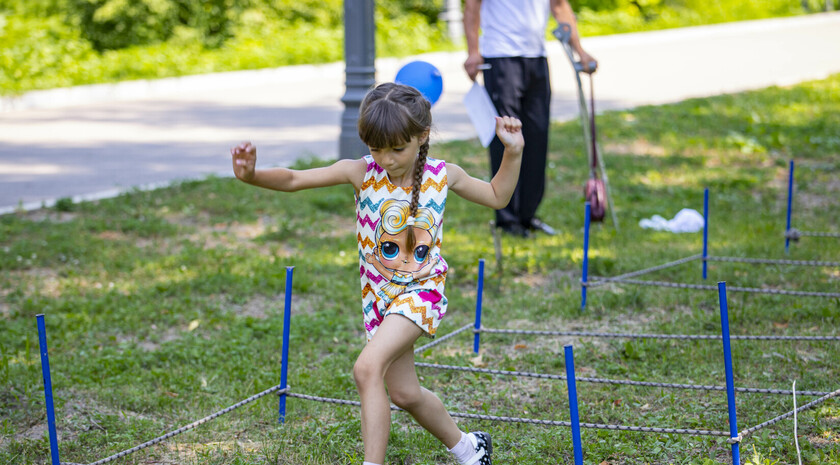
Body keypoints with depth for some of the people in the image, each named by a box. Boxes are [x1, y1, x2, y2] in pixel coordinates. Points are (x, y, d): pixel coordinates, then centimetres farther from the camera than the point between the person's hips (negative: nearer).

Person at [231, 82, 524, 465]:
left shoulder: (442, 175, -8)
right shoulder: (361, 173, -10)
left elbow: (497, 197, 10)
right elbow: (295, 179, -19)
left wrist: (513, 153, -5)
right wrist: (252, 175, -38)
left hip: (421, 291, -4)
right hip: (379, 293, 4)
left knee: (368, 368, -27)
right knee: (404, 394, 14)